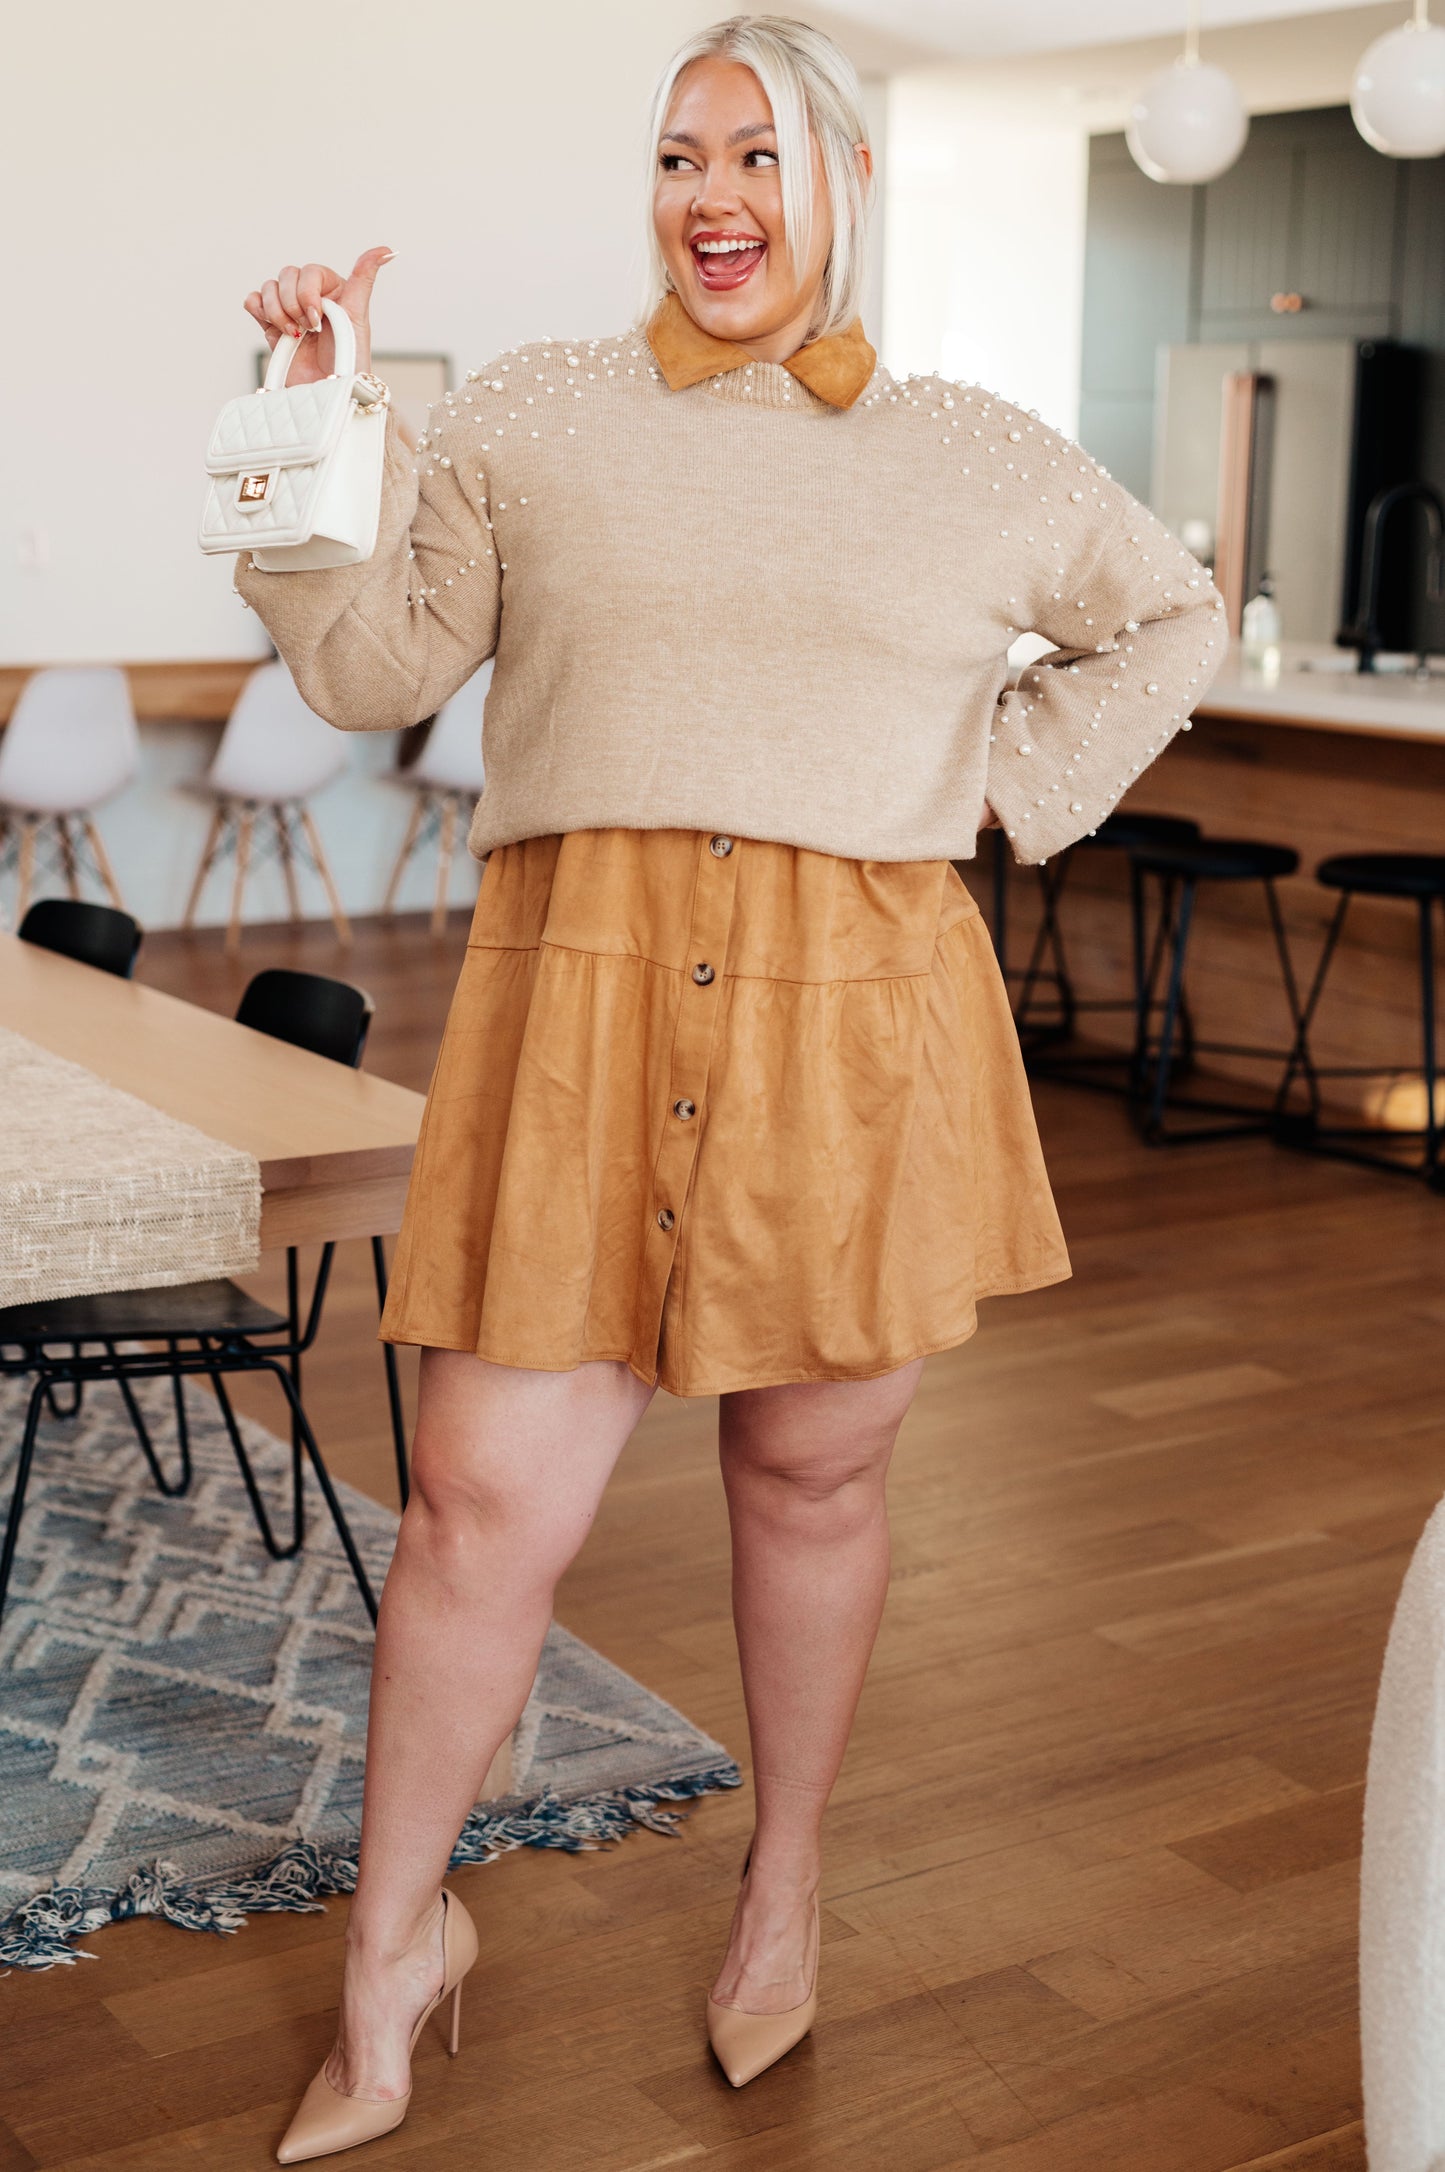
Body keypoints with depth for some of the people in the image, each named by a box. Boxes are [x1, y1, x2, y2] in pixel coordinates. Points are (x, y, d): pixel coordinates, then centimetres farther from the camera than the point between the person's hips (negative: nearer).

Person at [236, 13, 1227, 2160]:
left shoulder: (982, 459, 11)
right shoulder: (532, 415, 9)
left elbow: (1170, 620, 25)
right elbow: (372, 669, 6)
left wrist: (1013, 777, 12)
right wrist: (324, 432, -4)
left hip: (859, 1020, 1)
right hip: (586, 1004, -1)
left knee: (813, 1473, 11)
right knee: (482, 1499, -3)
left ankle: (786, 1881, 36)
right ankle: (394, 1937, 20)